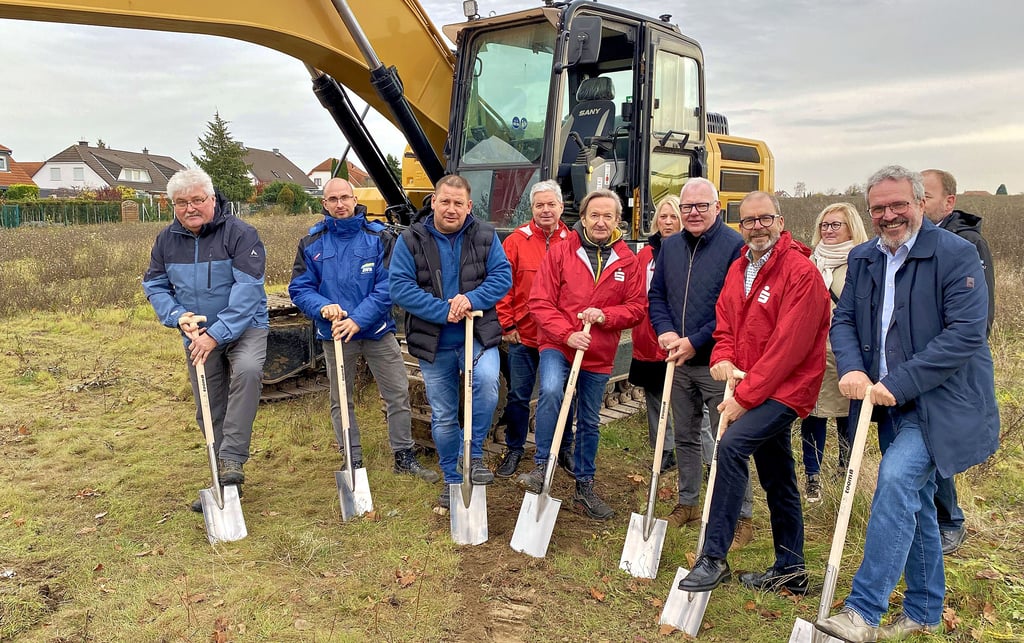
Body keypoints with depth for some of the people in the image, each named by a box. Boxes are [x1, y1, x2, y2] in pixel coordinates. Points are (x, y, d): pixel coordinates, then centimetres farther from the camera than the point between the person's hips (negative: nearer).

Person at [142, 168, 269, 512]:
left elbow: (247, 289, -23)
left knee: (247, 370, -36)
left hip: (243, 326, -5)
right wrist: (178, 316, -11)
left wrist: (216, 334, -27)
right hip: (197, 333, 5)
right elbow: (154, 285, 9)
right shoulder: (166, 240, 1)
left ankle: (231, 459, -28)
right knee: (210, 410, 10)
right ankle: (225, 481, 25)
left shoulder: (240, 233, -16)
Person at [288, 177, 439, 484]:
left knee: (398, 394, 2)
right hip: (334, 334, 1)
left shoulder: (378, 237, -6)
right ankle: (353, 462, 27)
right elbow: (299, 288, -2)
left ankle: (404, 456, 18)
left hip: (377, 331, -1)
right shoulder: (311, 243, 0)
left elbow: (388, 286, -13)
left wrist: (358, 319, -23)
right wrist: (322, 307, -23)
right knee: (341, 401, 11)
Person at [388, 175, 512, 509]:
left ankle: (472, 454, -5)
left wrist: (471, 298, -23)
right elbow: (400, 287, -12)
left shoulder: (485, 236, 0)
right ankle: (452, 479, 30)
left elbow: (502, 276, -6)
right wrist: (443, 311, -21)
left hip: (478, 336, 0)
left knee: (486, 382, -29)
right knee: (442, 416, 10)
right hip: (433, 343, 1)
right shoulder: (411, 240, -4)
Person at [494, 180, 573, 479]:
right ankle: (514, 449, 27)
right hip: (524, 335, -1)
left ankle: (564, 449, 31)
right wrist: (506, 324, -6)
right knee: (518, 395, 10)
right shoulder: (516, 241, -3)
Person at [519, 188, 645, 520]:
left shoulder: (628, 261, 1)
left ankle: (584, 488, 32)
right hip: (558, 345, -3)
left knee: (590, 423, 14)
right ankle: (542, 467, -16)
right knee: (551, 392, -33)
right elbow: (540, 302, -8)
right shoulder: (560, 251, -6)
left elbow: (636, 308, 2)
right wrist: (567, 334, -20)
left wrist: (605, 315, -17)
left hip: (599, 355, 3)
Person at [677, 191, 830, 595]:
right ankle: (790, 571, 30)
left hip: (785, 389, -8)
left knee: (731, 445, -27)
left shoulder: (801, 272, -15)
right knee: (778, 481, 16)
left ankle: (713, 558, -19)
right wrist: (723, 359, -8)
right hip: (751, 390, 8)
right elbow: (725, 326, 14)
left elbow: (788, 346, -21)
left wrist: (745, 395, -21)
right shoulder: (738, 269, 9)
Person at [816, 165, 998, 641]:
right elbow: (843, 320, 5)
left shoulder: (956, 254, -13)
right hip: (894, 403, 7)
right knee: (914, 499, 15)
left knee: (897, 476, -24)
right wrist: (851, 369, -15)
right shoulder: (863, 258, 7)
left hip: (942, 401, -7)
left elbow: (965, 333, -21)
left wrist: (898, 383, -24)